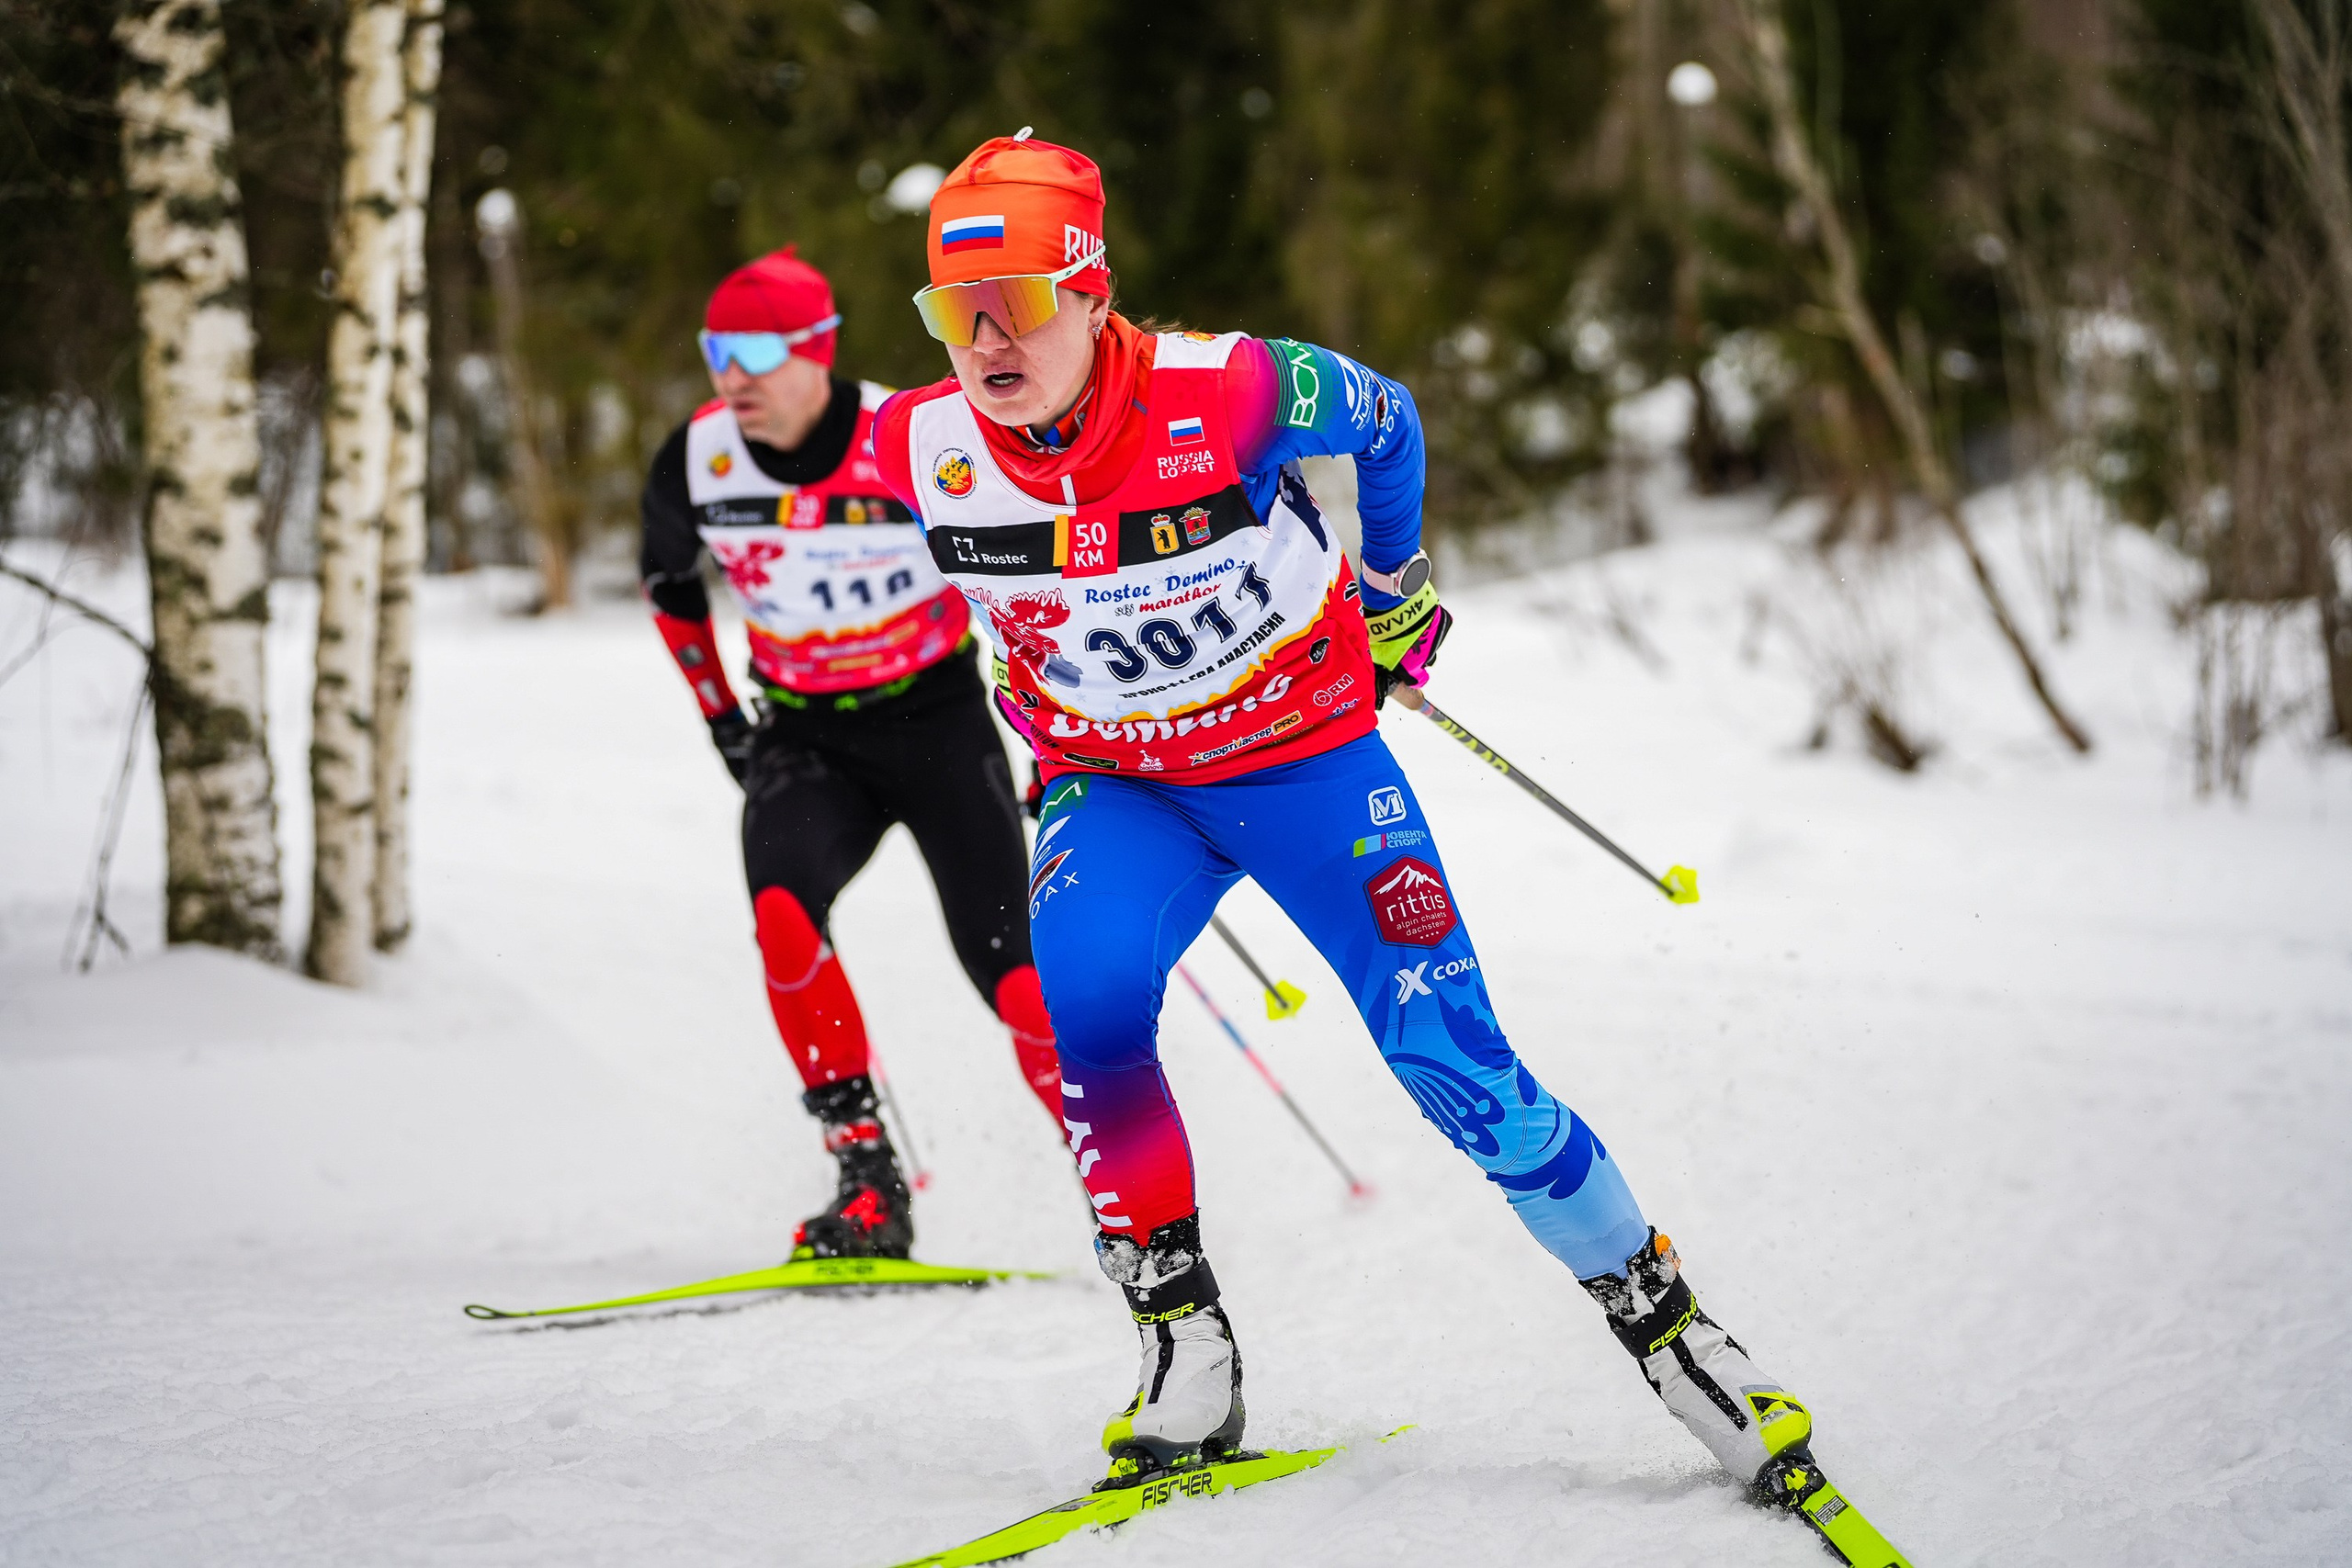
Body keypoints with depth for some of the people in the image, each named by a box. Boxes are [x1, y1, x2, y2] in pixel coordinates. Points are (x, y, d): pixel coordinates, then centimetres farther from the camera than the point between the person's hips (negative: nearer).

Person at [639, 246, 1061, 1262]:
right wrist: (721, 717, 14)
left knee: (1005, 963, -10)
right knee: (782, 915, -25)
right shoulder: (696, 461, -9)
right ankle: (869, 1184, -18)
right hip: (807, 737, 3)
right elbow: (667, 580, 14)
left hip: (939, 719, -3)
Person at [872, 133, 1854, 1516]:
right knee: (1087, 998, -27)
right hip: (1118, 788, 2)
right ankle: (1186, 1353, -13)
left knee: (1451, 1058, -9)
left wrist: (1392, 579, 12)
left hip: (1308, 757, -2)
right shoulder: (926, 452, -18)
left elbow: (1384, 425, -4)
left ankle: (1659, 1313, 11)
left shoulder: (1227, 395, -27)